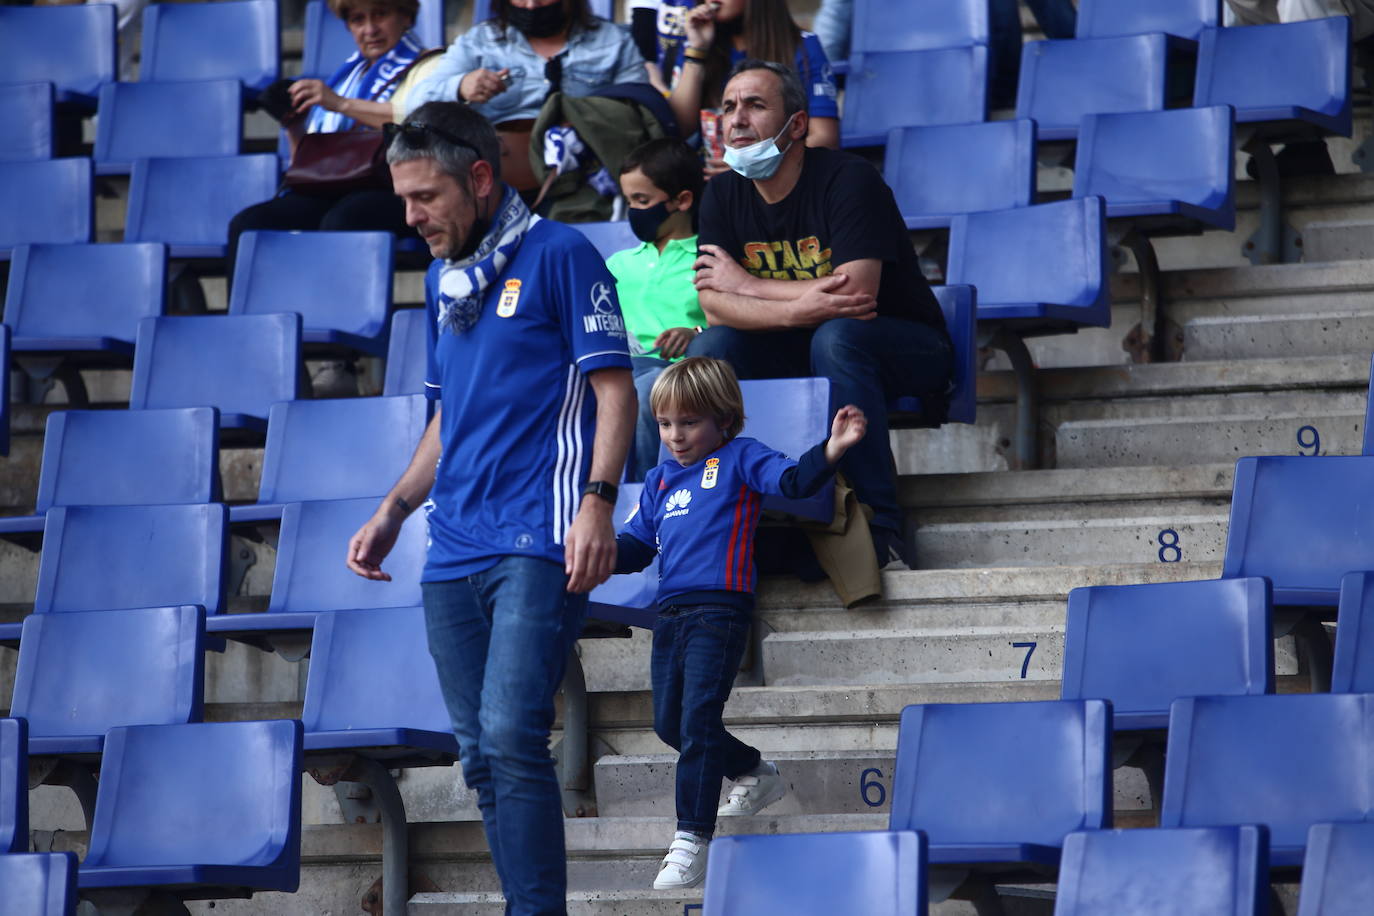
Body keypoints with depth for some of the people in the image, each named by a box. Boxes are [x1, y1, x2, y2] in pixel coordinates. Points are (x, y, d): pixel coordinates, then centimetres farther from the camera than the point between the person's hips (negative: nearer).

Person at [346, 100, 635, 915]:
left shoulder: (558, 255, -3)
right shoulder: (444, 278, 19)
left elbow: (615, 391, -7)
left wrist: (598, 501, -19)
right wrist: (394, 510, 17)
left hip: (538, 543, -8)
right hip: (455, 550, 8)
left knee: (511, 734, -19)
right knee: (482, 756, 6)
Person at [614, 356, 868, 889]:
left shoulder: (738, 459, 3)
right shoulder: (660, 481, 21)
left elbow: (793, 480, -13)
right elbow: (636, 546, 21)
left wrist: (830, 451, -32)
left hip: (719, 609, -7)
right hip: (670, 613, 8)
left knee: (698, 719, -15)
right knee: (669, 723, 15)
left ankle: (692, 840, -14)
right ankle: (757, 775, 37)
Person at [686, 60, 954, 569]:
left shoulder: (848, 180, -18)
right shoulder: (723, 196, -1)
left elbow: (855, 294, -30)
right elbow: (714, 305, -12)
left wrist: (746, 284, -18)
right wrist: (797, 309, -32)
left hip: (906, 349, -5)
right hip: (796, 355, 5)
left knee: (836, 337, -37)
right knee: (709, 348, -20)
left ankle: (878, 524, -33)